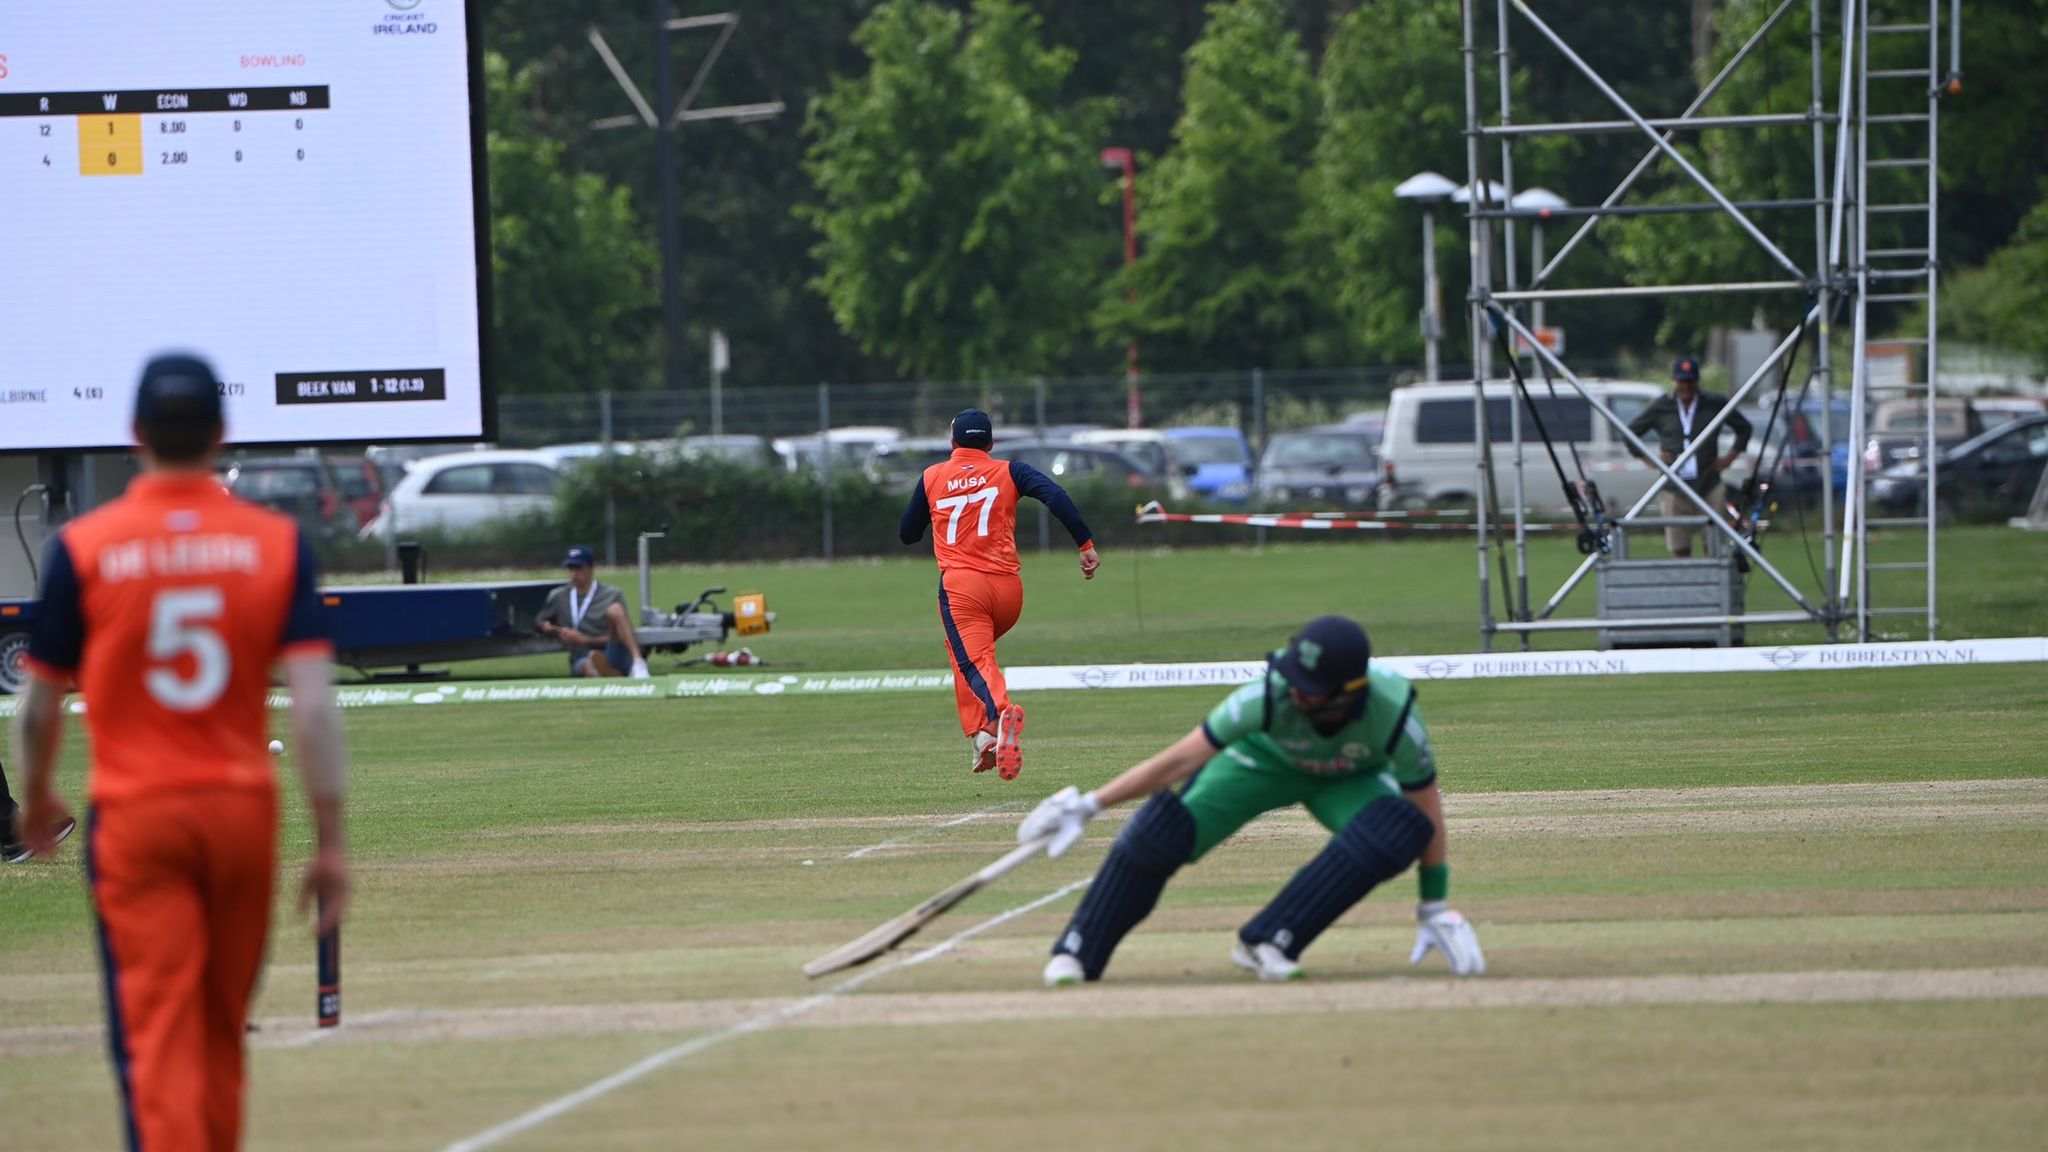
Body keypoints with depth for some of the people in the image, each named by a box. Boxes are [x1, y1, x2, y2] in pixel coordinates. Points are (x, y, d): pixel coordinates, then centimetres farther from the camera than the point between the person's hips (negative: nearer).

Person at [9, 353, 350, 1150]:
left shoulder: (83, 547, -6)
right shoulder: (277, 542, -2)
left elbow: (40, 706, 2)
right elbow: (314, 704, -8)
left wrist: (36, 800, 21)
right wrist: (331, 843, -4)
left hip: (133, 815, -2)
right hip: (243, 810, 3)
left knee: (158, 1033, -6)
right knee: (221, 1030, 18)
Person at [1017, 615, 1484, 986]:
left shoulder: (1394, 714, -39)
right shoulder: (1271, 695, -39)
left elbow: (1425, 808, -25)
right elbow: (1182, 759, -35)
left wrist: (1434, 909, -19)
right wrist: (1088, 806, -37)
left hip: (1350, 779, 1)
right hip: (1264, 759, -1)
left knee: (1396, 830, -31)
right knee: (1160, 831, -20)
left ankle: (1268, 941, -18)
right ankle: (1075, 951, -3)